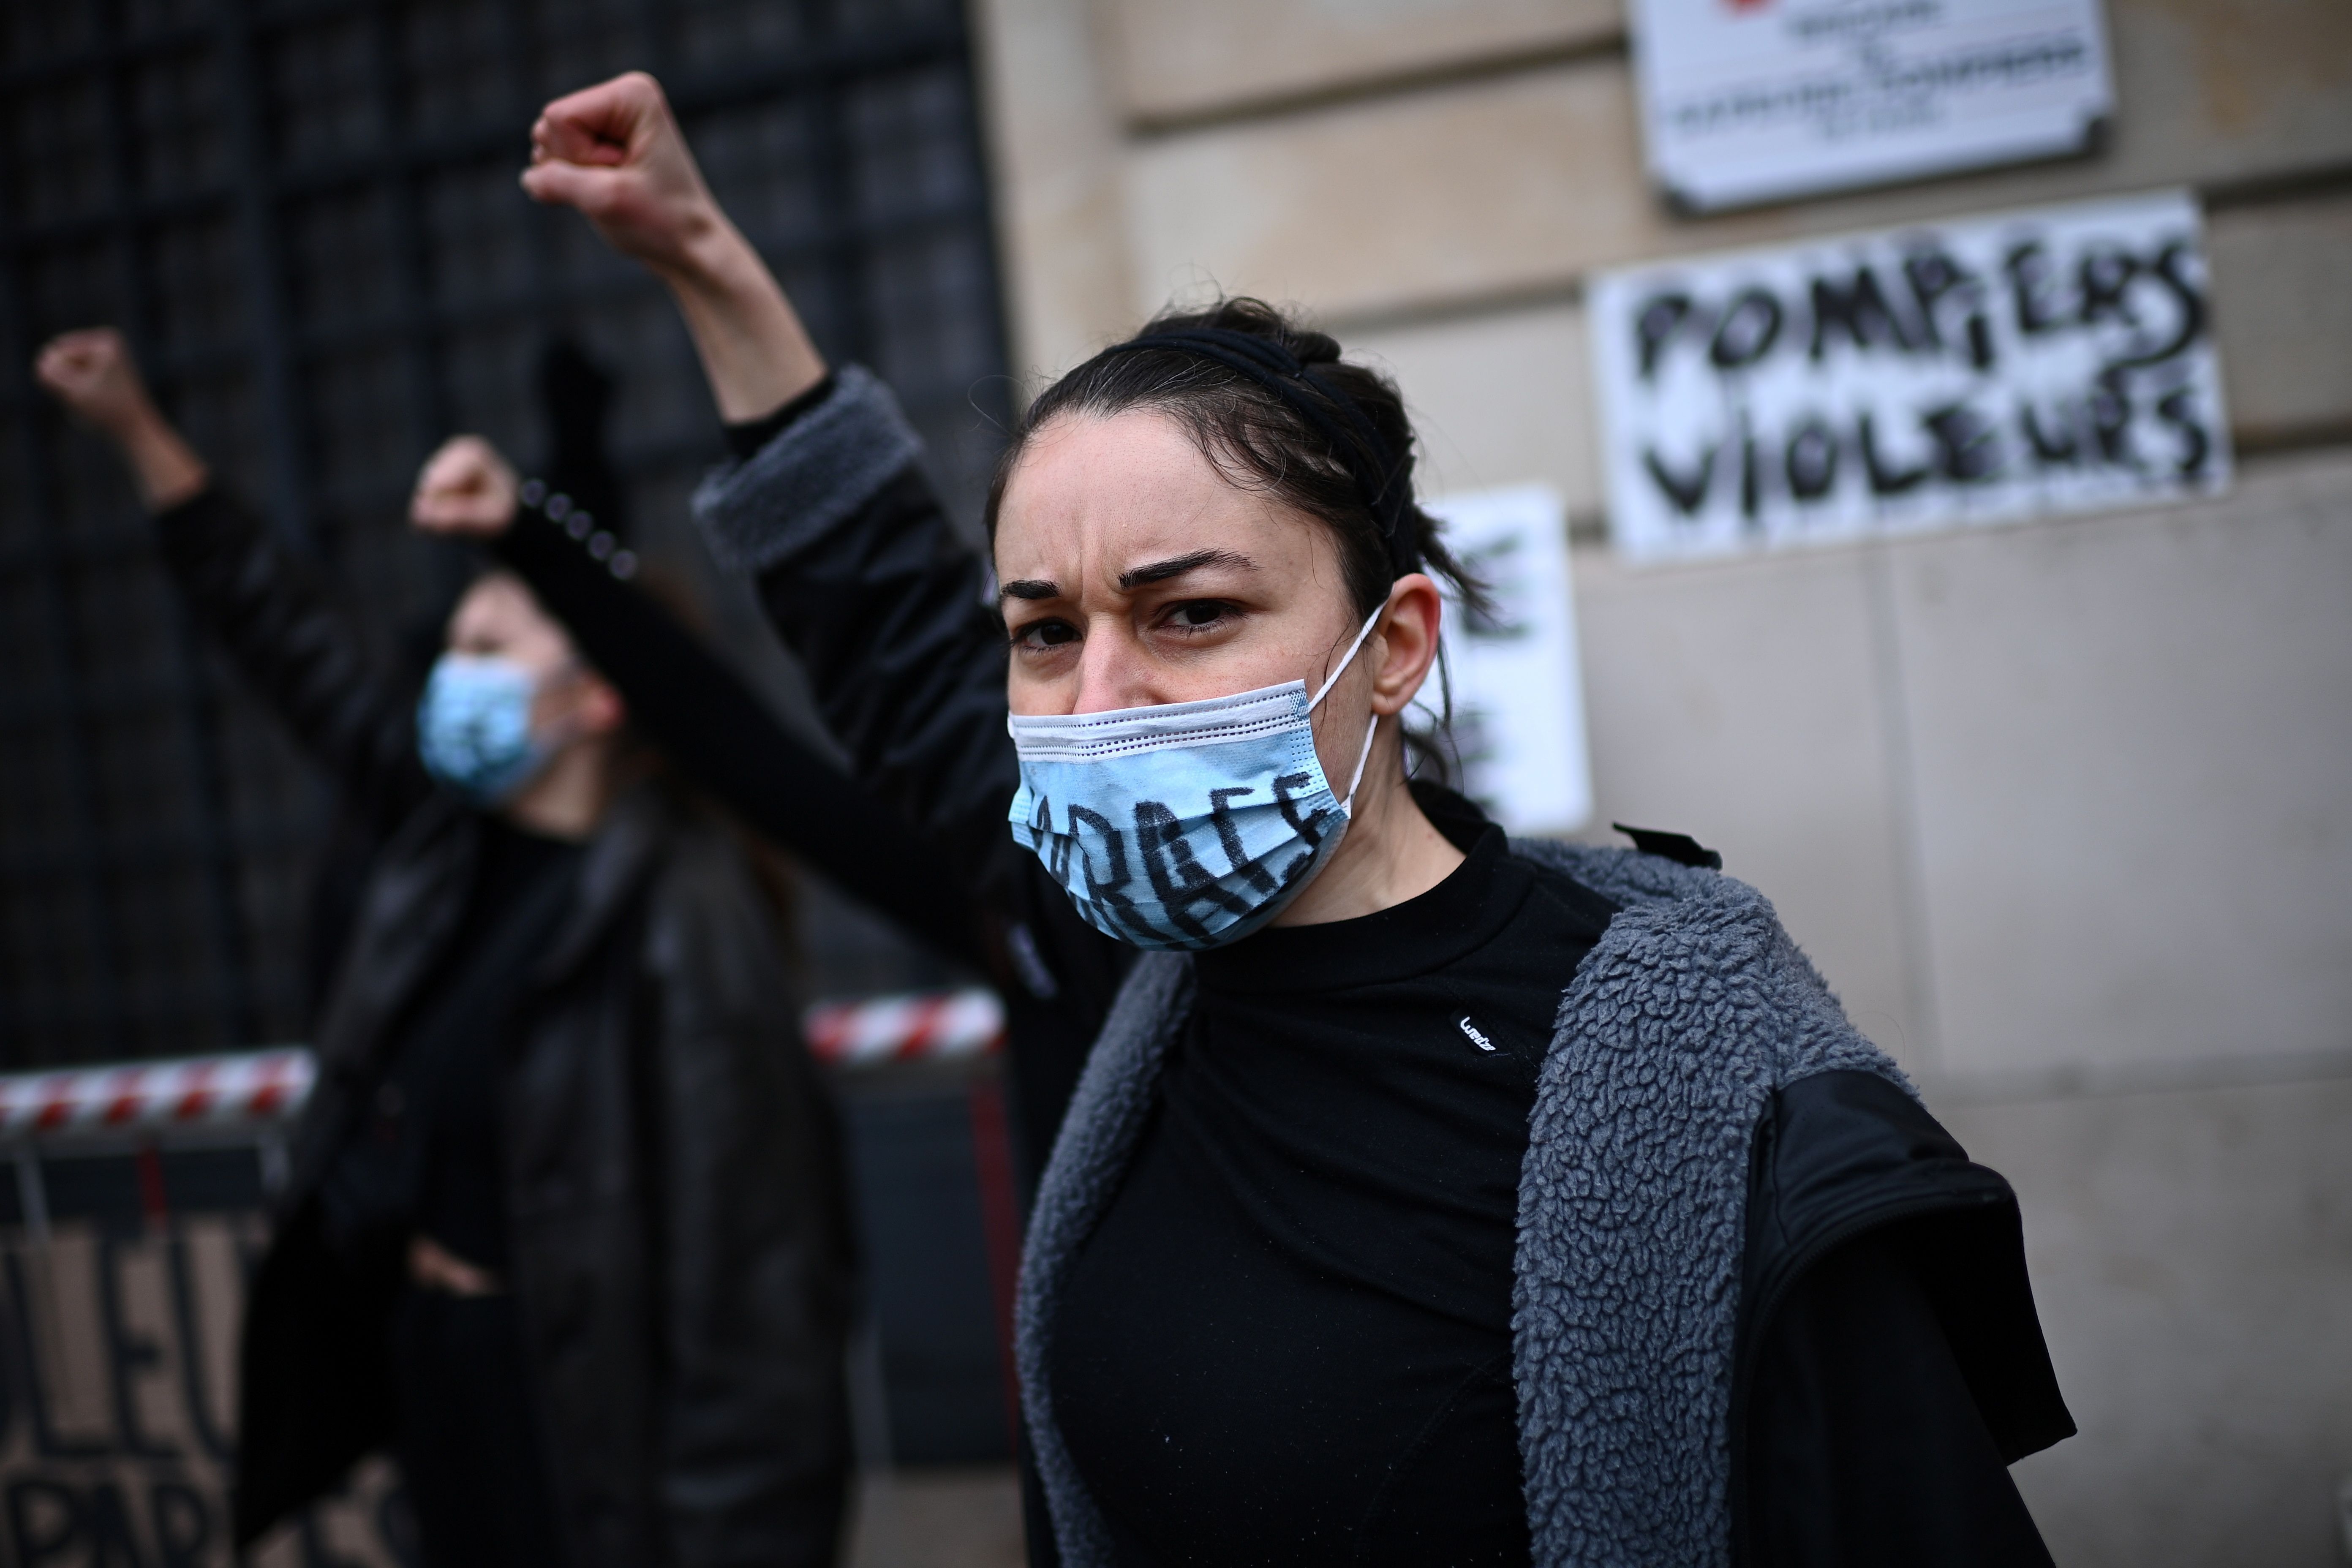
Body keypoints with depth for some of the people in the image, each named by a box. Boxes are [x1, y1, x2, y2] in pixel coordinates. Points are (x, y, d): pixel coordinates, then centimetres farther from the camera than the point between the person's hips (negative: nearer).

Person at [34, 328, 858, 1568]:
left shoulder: (684, 916, -19)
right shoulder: (450, 839, 4)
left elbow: (745, 1260, -23)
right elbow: (301, 654, 15)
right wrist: (137, 430, 18)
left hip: (596, 1436, -8)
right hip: (437, 1393, 8)